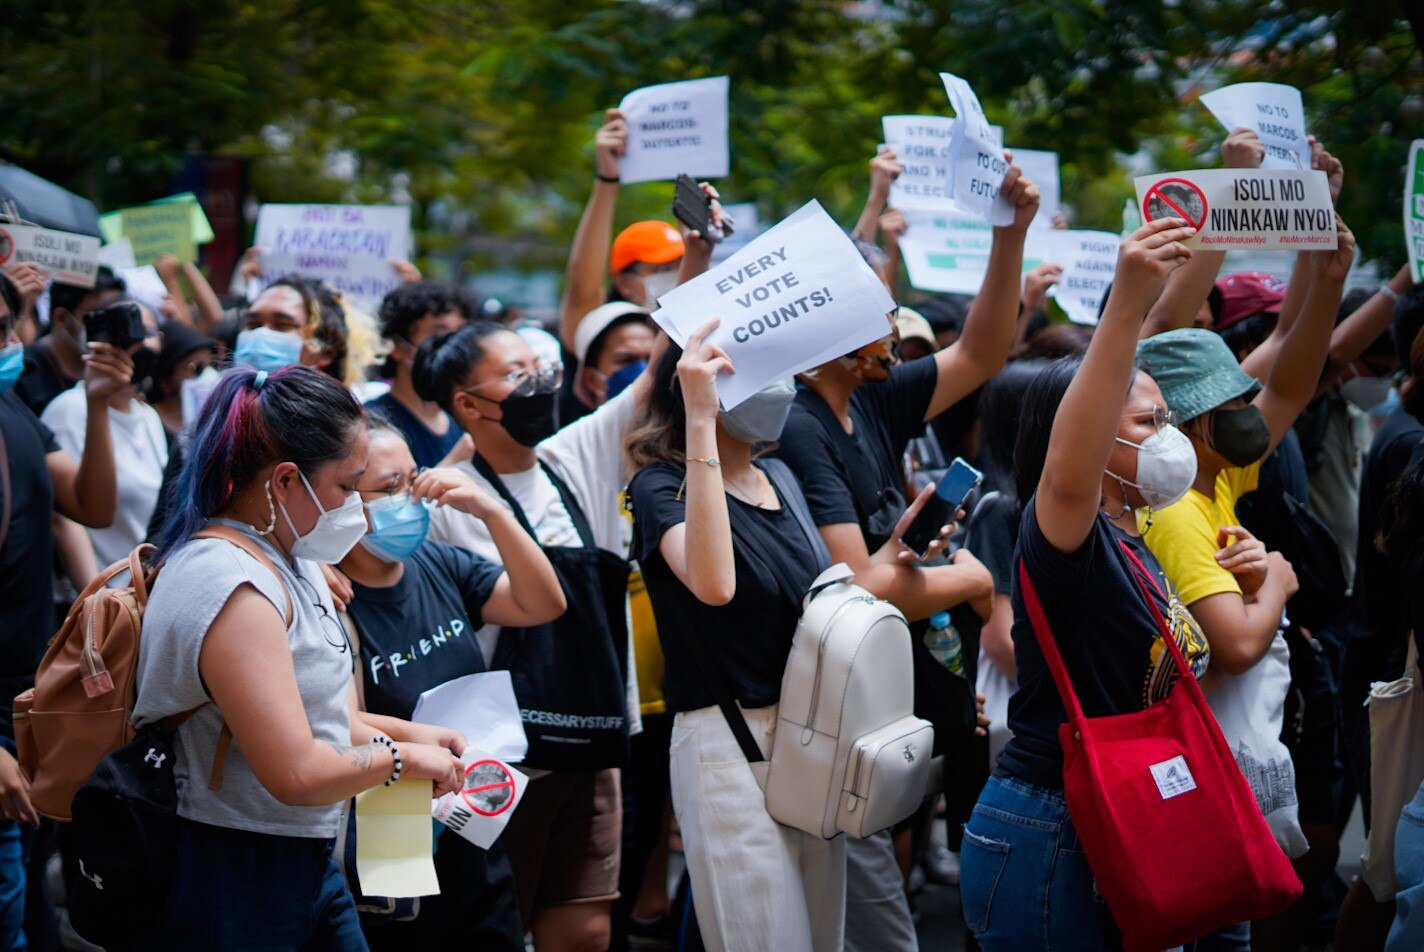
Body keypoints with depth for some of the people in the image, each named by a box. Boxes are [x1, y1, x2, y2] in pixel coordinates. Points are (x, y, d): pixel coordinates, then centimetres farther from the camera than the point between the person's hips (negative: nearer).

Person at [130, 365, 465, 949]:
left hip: (305, 867, 10)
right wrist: (402, 756, -12)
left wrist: (403, 730, 8)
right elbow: (297, 774, -27)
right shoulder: (232, 587, -23)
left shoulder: (288, 563, 9)